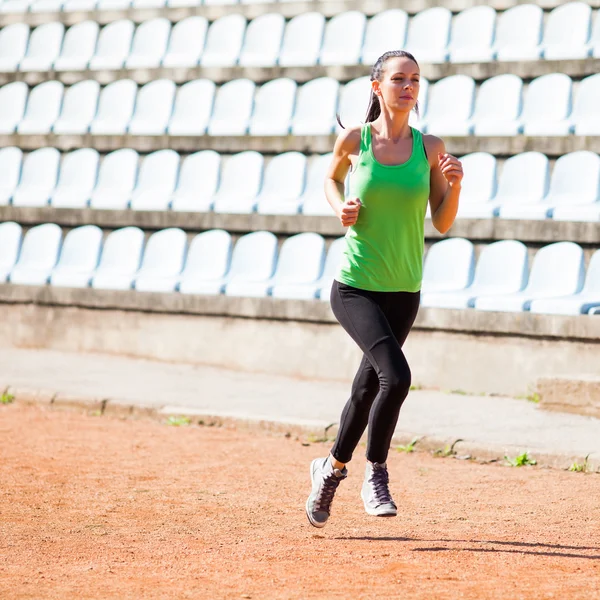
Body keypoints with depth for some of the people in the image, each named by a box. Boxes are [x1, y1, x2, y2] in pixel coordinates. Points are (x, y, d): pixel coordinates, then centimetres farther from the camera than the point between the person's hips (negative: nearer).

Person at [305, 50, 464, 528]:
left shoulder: (430, 148, 1)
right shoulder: (354, 140, -4)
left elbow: (442, 225, 4)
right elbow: (332, 178, 17)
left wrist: (454, 185, -14)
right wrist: (340, 207, -3)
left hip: (404, 292, 3)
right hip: (354, 287, -3)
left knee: (369, 388, 14)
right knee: (396, 375, -23)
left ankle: (333, 467, 37)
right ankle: (376, 474, -5)